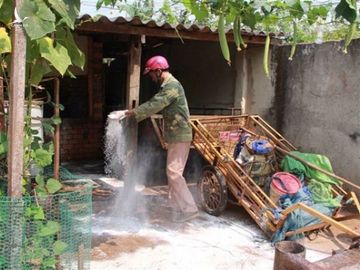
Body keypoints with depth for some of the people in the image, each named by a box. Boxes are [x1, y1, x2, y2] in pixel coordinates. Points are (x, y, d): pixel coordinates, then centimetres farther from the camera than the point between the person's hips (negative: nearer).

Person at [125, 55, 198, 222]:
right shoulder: (167, 86, 17)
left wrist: (135, 113, -11)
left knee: (174, 172, -11)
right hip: (175, 136, 11)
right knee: (172, 172, 14)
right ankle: (176, 206, 22)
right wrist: (136, 112, 13)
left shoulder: (172, 86, -16)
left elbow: (155, 105, -20)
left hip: (179, 136, -11)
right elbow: (154, 103, 21)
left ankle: (189, 209, -7)